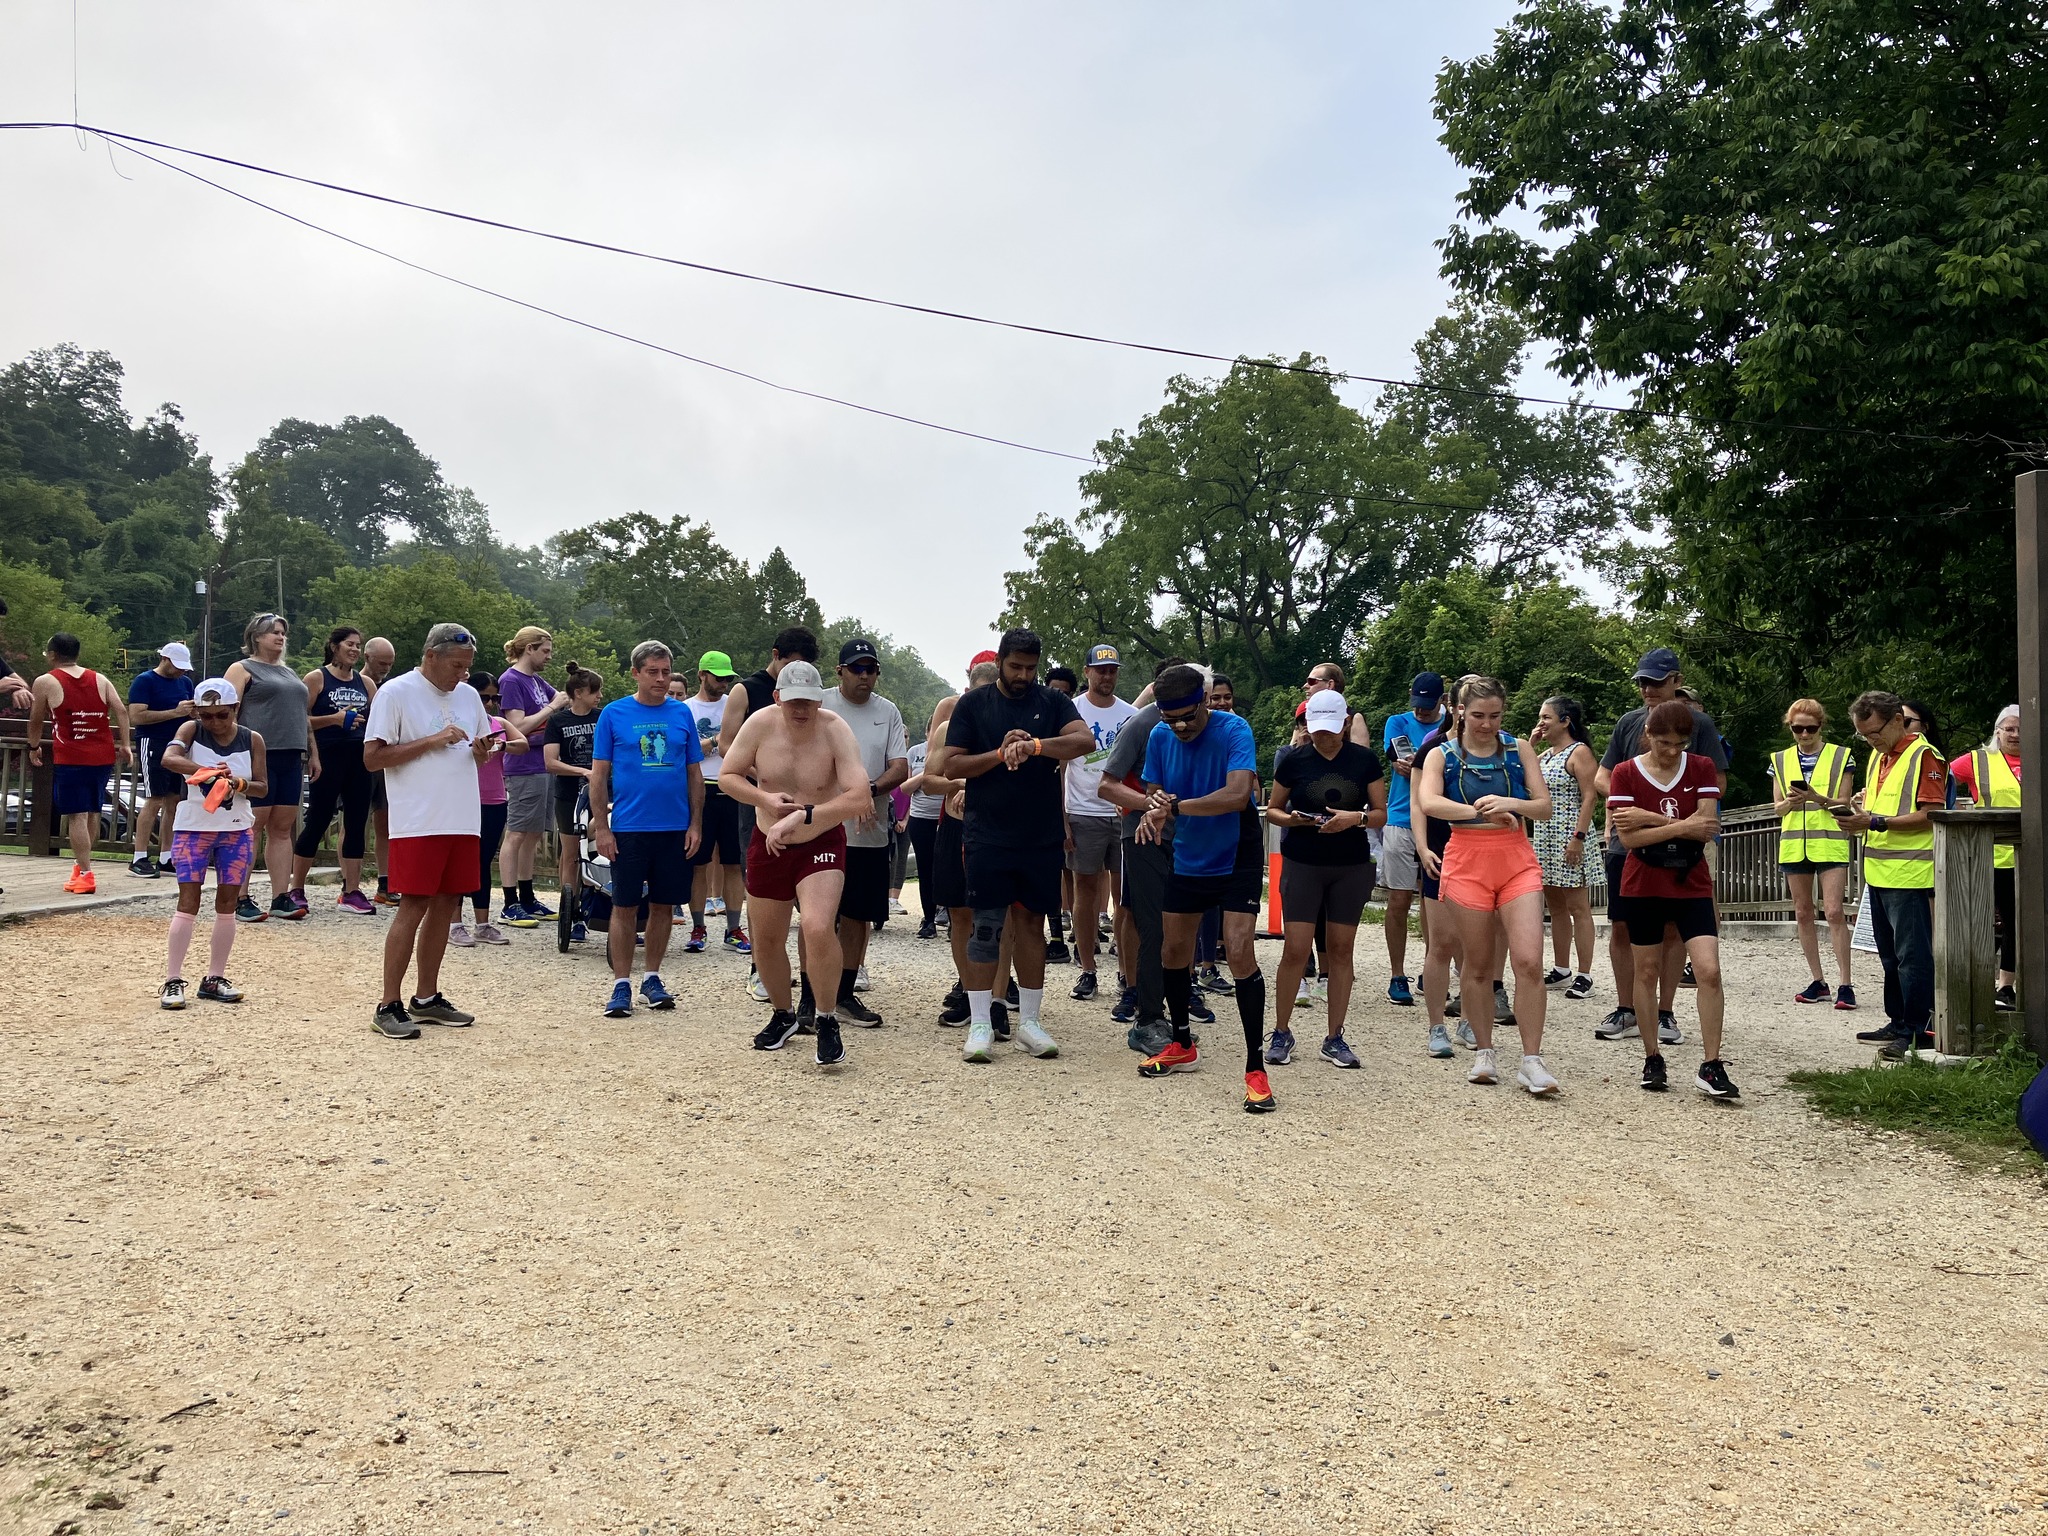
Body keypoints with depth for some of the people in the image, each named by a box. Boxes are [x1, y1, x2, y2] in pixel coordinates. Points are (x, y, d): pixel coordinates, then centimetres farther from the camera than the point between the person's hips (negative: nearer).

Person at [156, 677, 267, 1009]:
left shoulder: (251, 740, 0)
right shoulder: (190, 730, -5)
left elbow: (261, 786, 1)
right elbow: (169, 758, -25)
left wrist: (240, 784, -20)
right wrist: (207, 771, -40)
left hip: (236, 830, 3)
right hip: (192, 827, -2)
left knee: (227, 903, 5)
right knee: (188, 900, -5)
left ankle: (214, 978, 15)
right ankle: (173, 980, -1)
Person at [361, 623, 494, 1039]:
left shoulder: (468, 695, 14)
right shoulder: (395, 693, -6)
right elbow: (372, 758, -10)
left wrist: (482, 750, -1)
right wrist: (432, 741, -15)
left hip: (463, 821, 6)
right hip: (417, 823, -6)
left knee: (445, 905, 10)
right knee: (413, 907, -7)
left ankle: (427, 998, 20)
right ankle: (388, 1006, -1)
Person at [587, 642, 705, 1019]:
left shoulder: (681, 713, 6)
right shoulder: (613, 713, 0)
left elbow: (695, 773, 10)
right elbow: (599, 775, 1)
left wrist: (696, 824, 3)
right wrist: (601, 827, -5)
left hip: (675, 829, 2)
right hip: (628, 828, -2)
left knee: (663, 905, 9)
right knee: (625, 906, 1)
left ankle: (651, 978, 22)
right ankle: (621, 985, 10)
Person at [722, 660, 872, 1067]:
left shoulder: (836, 731, -19)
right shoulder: (760, 723, -11)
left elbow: (860, 798, -28)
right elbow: (729, 776, -2)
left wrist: (803, 815, -35)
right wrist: (765, 799, -20)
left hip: (822, 844, -4)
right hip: (768, 843, 4)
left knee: (818, 929, -25)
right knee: (766, 940, 13)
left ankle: (826, 1022, -6)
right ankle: (783, 1015, 38)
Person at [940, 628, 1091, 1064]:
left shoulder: (1052, 702, 5)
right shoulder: (973, 705, 4)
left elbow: (1085, 740, -12)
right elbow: (951, 766, -1)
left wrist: (1035, 745, -28)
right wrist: (1000, 753, -15)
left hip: (1042, 836, 2)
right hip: (988, 836, -2)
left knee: (1031, 923, 9)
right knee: (984, 926, -2)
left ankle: (1030, 1021, 18)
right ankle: (980, 1024, 4)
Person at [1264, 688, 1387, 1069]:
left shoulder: (1365, 760, 1)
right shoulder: (1293, 759, -1)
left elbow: (1381, 814, 3)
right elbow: (1272, 809, 7)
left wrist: (1356, 818, -17)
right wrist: (1290, 818, -15)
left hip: (1352, 867, 1)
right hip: (1301, 865, -1)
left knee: (1341, 950, 5)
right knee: (1296, 950, -6)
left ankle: (1334, 1038, 14)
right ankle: (1281, 1033, 8)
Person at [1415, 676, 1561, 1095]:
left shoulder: (1518, 750, 8)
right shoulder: (1442, 756, 3)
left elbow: (1545, 807, 5)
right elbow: (1428, 802, -16)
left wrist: (1511, 804, -15)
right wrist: (1481, 811, -24)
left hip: (1517, 860, 1)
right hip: (1467, 862, -1)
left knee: (1529, 962, -10)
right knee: (1479, 965, 7)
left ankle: (1531, 1061, -2)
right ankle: (1484, 1053, 21)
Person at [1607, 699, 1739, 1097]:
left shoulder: (1702, 768, 0)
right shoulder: (1625, 773, -5)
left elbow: (1706, 826, -11)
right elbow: (1627, 837, -13)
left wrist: (1649, 817, -17)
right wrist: (1682, 826, -16)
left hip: (1692, 884, 1)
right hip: (1644, 887, 0)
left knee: (1709, 971, -11)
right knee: (1647, 973, 7)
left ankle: (1711, 1067, -3)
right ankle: (1652, 1059, 21)